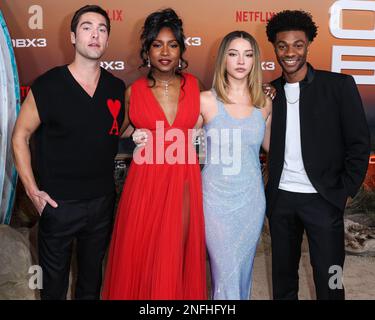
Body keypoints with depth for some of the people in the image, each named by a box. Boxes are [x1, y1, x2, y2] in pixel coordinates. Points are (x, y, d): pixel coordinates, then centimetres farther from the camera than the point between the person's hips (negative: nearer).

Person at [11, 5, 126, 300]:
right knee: (54, 279, 16)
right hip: (58, 202, -3)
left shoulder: (117, 88, 0)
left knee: (92, 274, 22)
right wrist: (32, 190, -9)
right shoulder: (47, 86, -12)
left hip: (103, 199, 3)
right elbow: (20, 136, -5)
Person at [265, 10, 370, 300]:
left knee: (329, 281, 6)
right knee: (283, 277, 15)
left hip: (323, 199, -3)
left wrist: (344, 192, -7)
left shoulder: (339, 85, -5)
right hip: (280, 198, 3)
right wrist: (268, 190, 1)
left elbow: (359, 143, -5)